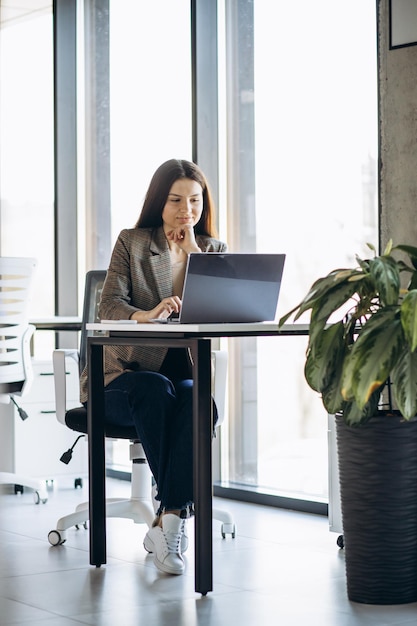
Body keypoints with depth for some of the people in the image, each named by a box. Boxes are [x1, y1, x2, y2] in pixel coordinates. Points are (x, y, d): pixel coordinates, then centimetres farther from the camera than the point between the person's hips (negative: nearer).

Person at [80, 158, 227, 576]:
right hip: (125, 376, -1)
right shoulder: (131, 243, 6)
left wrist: (192, 251, -6)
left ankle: (169, 518, -34)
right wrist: (146, 315, -30)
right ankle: (177, 516, -29)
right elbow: (109, 306, -8)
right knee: (156, 391, -36)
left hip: (186, 374, 2)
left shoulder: (214, 250, 13)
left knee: (195, 399, -34)